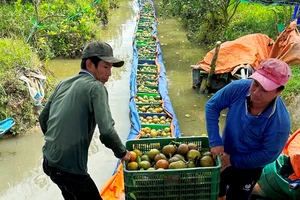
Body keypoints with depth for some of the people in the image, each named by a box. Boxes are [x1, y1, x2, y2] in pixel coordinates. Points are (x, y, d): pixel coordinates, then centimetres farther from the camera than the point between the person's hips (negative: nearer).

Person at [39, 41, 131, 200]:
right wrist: (122, 153, -5)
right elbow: (106, 131, -23)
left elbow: (43, 118, 14)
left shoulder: (63, 84, 7)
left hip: (49, 162, 8)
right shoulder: (95, 87, -14)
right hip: (69, 168, -8)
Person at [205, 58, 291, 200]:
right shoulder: (239, 88, -27)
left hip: (248, 167, -4)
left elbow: (268, 155, -23)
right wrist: (215, 141, -24)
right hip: (223, 154, 4)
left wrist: (233, 161, -18)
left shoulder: (280, 121, -33)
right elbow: (212, 106, -16)